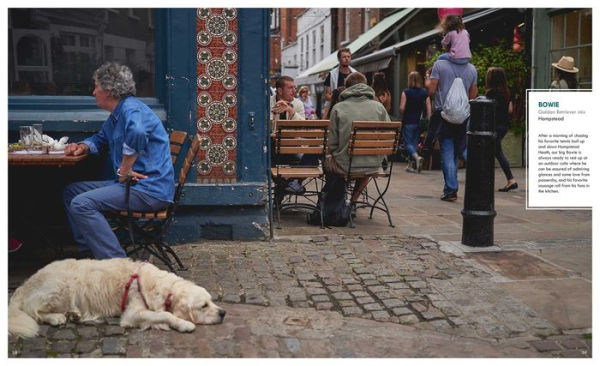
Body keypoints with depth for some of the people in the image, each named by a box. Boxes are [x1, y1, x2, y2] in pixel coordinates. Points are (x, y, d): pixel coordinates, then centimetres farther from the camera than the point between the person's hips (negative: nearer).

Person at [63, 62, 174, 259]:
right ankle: (89, 250, 15)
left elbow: (137, 134, -39)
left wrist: (124, 171, -27)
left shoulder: (131, 108, -14)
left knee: (81, 204, -24)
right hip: (130, 184, 11)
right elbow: (100, 139, 40)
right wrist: (82, 146, 16)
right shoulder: (115, 116, 20)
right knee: (71, 191, 17)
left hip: (150, 188, -11)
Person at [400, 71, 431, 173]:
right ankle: (410, 164, 18)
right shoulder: (425, 93, 3)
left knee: (408, 143, 1)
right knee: (414, 142, 14)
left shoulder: (406, 92, -8)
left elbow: (402, 108, -11)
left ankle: (417, 157, -24)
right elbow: (429, 109, 1)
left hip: (408, 122, -4)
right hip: (419, 122, 4)